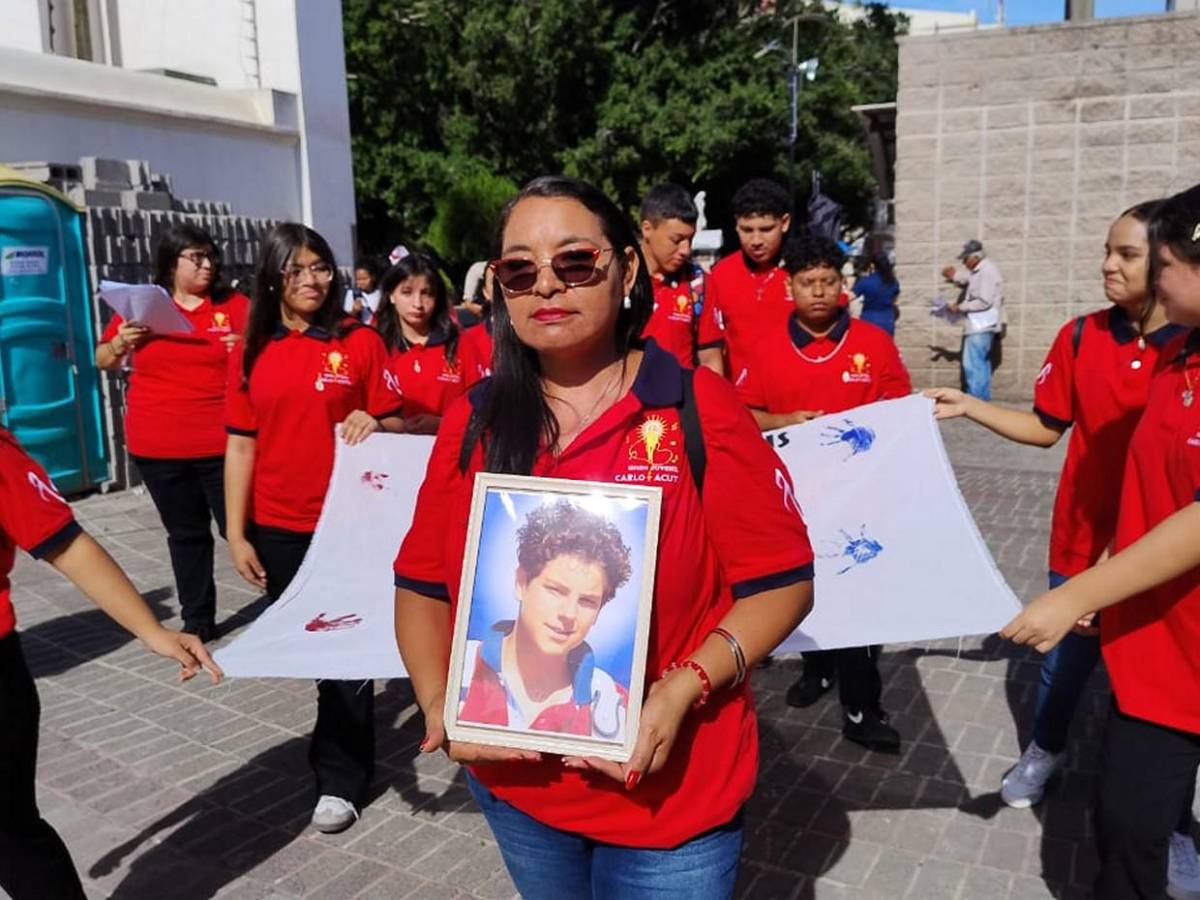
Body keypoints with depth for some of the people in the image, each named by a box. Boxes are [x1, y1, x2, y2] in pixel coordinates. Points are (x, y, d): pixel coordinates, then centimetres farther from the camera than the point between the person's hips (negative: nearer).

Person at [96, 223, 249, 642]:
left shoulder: (235, 305, 0)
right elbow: (103, 360, 14)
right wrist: (119, 344, -7)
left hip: (222, 443, -3)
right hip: (158, 447, 3)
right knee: (186, 534, 13)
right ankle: (197, 619, 24)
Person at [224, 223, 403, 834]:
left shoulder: (361, 342, -4)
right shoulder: (251, 355, 3)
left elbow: (392, 427, 2)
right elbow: (241, 447, 3)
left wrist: (371, 424, -22)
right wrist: (236, 534, 0)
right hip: (278, 530, 3)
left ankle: (340, 776, 20)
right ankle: (343, 733, 39)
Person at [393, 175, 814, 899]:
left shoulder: (702, 408, -12)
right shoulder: (473, 422, -2)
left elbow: (781, 583, -11)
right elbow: (423, 585, 4)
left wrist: (683, 690, -22)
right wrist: (439, 706, -10)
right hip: (513, 783, 4)